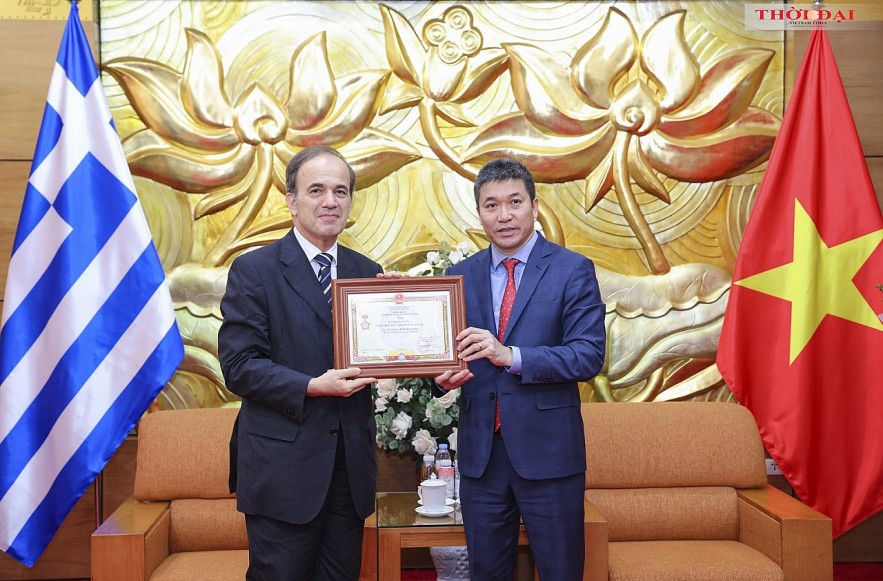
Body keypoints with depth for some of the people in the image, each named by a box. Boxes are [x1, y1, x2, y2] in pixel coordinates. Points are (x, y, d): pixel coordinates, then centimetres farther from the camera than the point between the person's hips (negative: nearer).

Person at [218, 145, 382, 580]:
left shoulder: (367, 272, 9)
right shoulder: (253, 270, -5)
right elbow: (238, 365, -11)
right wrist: (312, 387, -20)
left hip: (351, 464, 5)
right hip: (283, 467, -4)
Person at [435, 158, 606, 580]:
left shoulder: (573, 270, -4)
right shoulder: (460, 275, 8)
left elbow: (589, 356, -13)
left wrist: (511, 356, -24)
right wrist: (444, 376, -13)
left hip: (548, 450, -3)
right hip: (479, 450, 3)